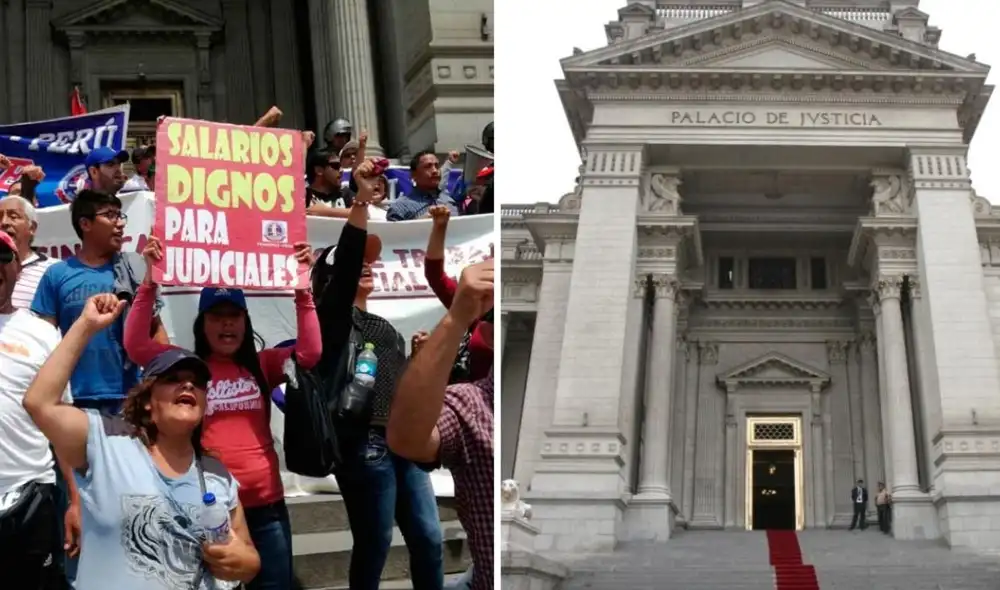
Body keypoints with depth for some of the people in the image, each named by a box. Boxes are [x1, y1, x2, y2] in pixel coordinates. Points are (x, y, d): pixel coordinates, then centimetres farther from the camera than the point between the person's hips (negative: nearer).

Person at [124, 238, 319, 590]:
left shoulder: (263, 365, 7)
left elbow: (310, 352, -6)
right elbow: (135, 345, -9)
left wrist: (302, 289, -12)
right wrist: (150, 280, -16)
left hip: (265, 504, 2)